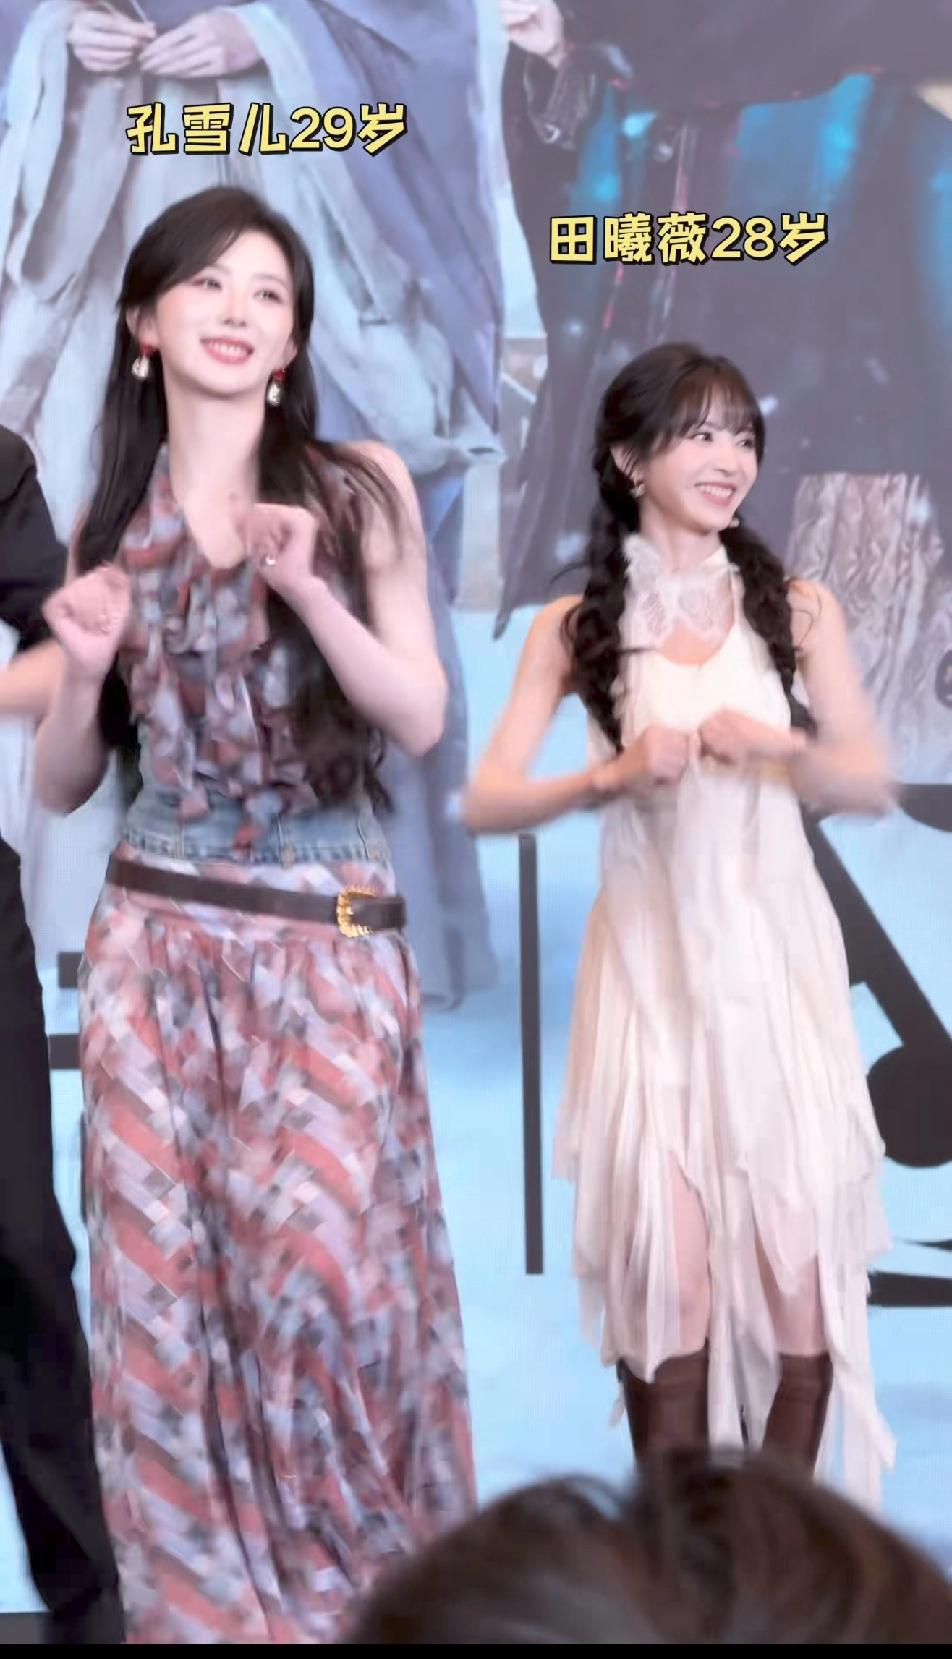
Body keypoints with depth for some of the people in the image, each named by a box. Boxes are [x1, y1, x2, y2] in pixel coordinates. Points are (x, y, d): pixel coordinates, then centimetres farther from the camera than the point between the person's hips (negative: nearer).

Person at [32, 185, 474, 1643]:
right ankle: (203, 1600, 16)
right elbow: (60, 783, 10)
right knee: (161, 1278, 1)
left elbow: (423, 721, -4)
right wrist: (87, 664, -10)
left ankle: (357, 1589, 14)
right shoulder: (114, 525, 7)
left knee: (323, 1269, -8)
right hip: (153, 949, 2)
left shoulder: (358, 490, 0)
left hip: (328, 946, -2)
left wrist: (310, 592, -18)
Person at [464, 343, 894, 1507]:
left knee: (799, 1264, -1)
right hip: (651, 964, -1)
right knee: (665, 1279, -3)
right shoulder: (574, 626, 0)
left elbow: (873, 785, 4)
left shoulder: (794, 609, 2)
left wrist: (779, 747, -16)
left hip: (775, 956, 1)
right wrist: (613, 778, -23)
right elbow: (485, 803, -6)